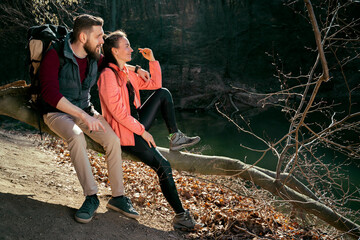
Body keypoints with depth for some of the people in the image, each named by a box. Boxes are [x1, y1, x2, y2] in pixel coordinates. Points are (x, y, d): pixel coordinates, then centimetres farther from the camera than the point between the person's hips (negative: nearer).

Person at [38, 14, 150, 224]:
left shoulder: (94, 57, -1)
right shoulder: (55, 56, -21)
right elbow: (50, 93, -32)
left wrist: (135, 69, 12)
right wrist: (84, 116, -39)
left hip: (85, 110, 5)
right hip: (58, 112, -5)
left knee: (113, 139, -18)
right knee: (77, 137, -37)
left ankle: (118, 196, -5)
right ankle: (91, 197, -24)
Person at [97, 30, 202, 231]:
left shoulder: (127, 72, 10)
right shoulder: (108, 75, -17)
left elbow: (155, 84, 17)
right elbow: (118, 112, -22)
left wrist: (153, 61, 5)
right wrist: (142, 131, -18)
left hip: (137, 123, 9)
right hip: (124, 131, -9)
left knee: (164, 93, 2)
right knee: (164, 166, -17)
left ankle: (176, 137, 4)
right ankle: (181, 216, -10)